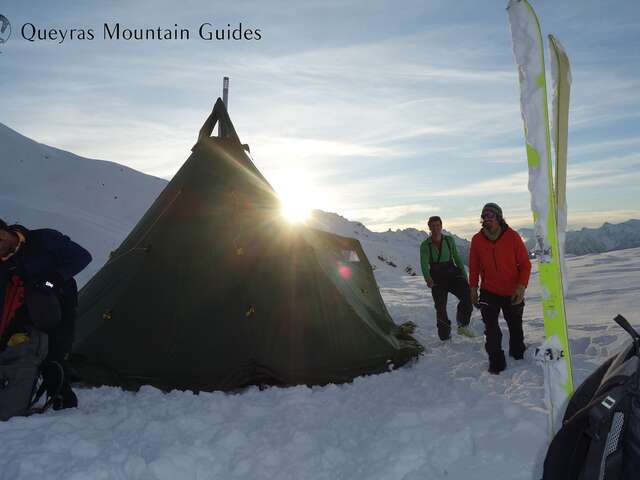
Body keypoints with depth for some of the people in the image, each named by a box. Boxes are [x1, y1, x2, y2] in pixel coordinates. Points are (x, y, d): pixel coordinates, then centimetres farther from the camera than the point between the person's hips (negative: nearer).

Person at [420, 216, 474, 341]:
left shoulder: (449, 240, -1)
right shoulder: (425, 245, -8)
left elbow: (457, 258, 8)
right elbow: (424, 264, -21)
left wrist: (464, 276, 7)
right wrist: (428, 278, -40)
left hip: (453, 275, 1)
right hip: (437, 280, -1)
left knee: (468, 296, -23)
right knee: (441, 308, -1)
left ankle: (463, 325, -3)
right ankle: (445, 337, 18)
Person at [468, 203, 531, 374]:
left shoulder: (512, 236, -13)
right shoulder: (477, 239, -7)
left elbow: (525, 264, -8)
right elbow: (474, 267, 3)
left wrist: (521, 286, -18)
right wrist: (473, 288, 4)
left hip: (512, 293, 0)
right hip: (489, 293, 0)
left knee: (515, 326, 18)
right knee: (491, 329, -9)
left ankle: (517, 354, 42)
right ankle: (496, 363, 5)